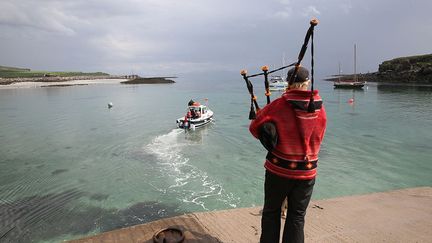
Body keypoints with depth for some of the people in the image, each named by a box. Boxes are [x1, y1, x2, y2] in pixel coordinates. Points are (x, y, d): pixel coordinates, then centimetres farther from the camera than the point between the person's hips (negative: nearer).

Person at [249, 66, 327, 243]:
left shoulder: (279, 105, -13)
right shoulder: (320, 108, -3)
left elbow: (254, 128, -6)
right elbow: (317, 139, 8)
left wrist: (269, 138, 12)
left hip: (279, 169, -2)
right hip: (307, 172, 3)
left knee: (271, 212, 16)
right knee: (297, 217, 15)